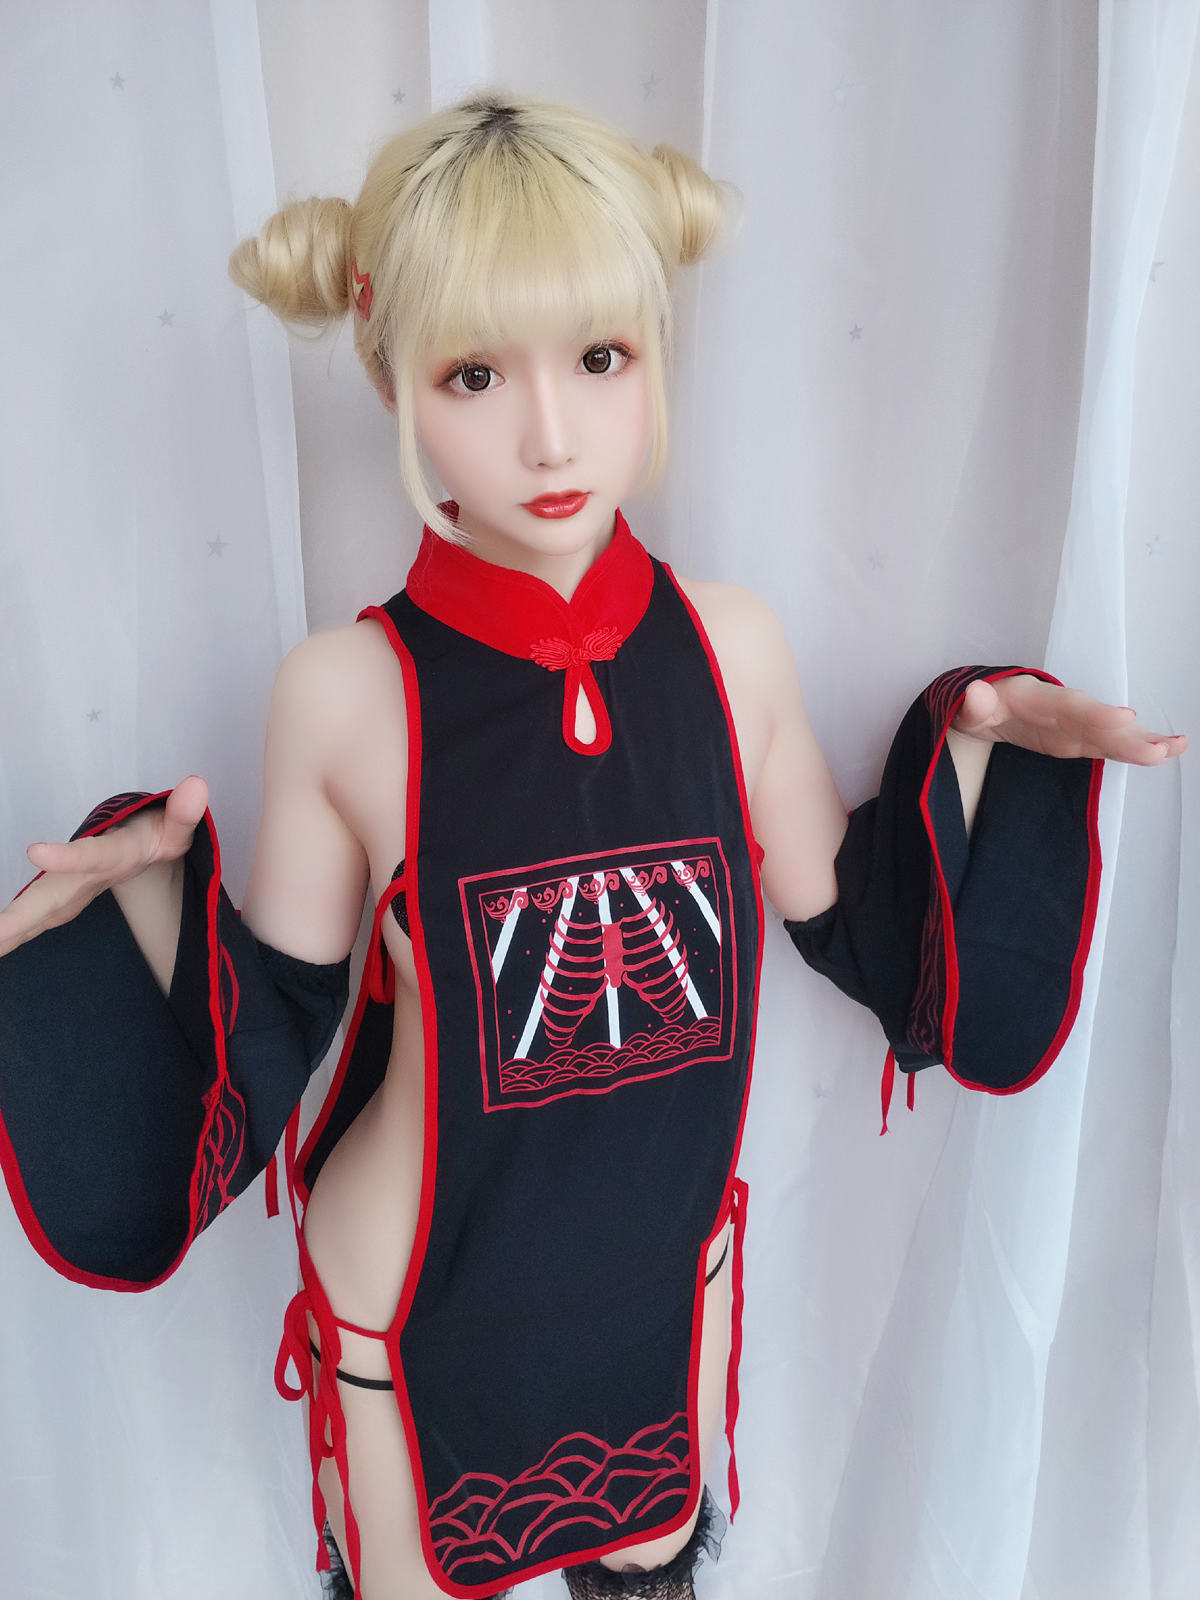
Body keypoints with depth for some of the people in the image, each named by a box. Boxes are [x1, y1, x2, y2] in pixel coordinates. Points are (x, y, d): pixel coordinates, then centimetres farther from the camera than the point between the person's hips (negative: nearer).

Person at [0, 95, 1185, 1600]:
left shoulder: (733, 646, -13)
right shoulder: (346, 690, -21)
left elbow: (851, 926, -1)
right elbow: (273, 1021, -10)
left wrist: (972, 741, -10)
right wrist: (146, 888, -26)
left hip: (670, 1264, 3)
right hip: (418, 1301, -2)